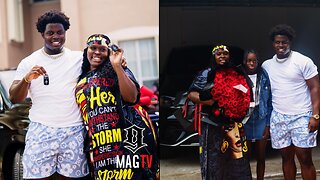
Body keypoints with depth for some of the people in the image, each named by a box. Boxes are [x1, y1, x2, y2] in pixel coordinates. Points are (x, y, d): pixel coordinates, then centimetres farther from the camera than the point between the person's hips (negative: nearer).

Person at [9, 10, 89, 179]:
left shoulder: (79, 58, 9)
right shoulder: (28, 62, 6)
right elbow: (14, 98, 2)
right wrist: (26, 79, -17)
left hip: (74, 132, 1)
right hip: (41, 131, 0)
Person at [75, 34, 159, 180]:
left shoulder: (115, 70, 7)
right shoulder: (81, 82, 23)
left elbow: (132, 97, -10)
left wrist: (117, 66, -13)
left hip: (127, 136, -5)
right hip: (99, 145, 5)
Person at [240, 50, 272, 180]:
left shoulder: (264, 77, -1)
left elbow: (269, 102, 0)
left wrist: (268, 125, -4)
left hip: (261, 120, 1)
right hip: (245, 120, -1)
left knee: (261, 157, 10)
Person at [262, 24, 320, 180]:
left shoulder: (303, 61, -5)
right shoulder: (266, 65, 8)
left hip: (301, 116, -4)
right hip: (278, 118, 4)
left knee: (305, 159, -3)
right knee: (286, 157, 9)